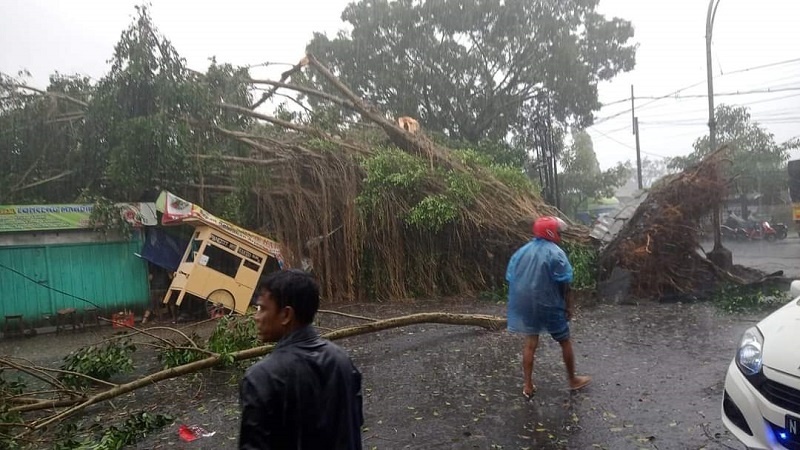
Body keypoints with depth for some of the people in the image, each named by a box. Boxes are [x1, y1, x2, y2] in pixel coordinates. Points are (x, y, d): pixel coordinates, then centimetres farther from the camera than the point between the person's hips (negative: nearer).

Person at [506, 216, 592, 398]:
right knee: (565, 342, 15)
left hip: (526, 306, 5)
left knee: (530, 344, 13)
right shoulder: (556, 253, -12)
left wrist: (517, 304, 15)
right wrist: (569, 307, -2)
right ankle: (573, 380, 30)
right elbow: (564, 285, -12)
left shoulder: (521, 252, 5)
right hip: (549, 306, -5)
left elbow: (511, 280, 6)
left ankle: (528, 386, 17)